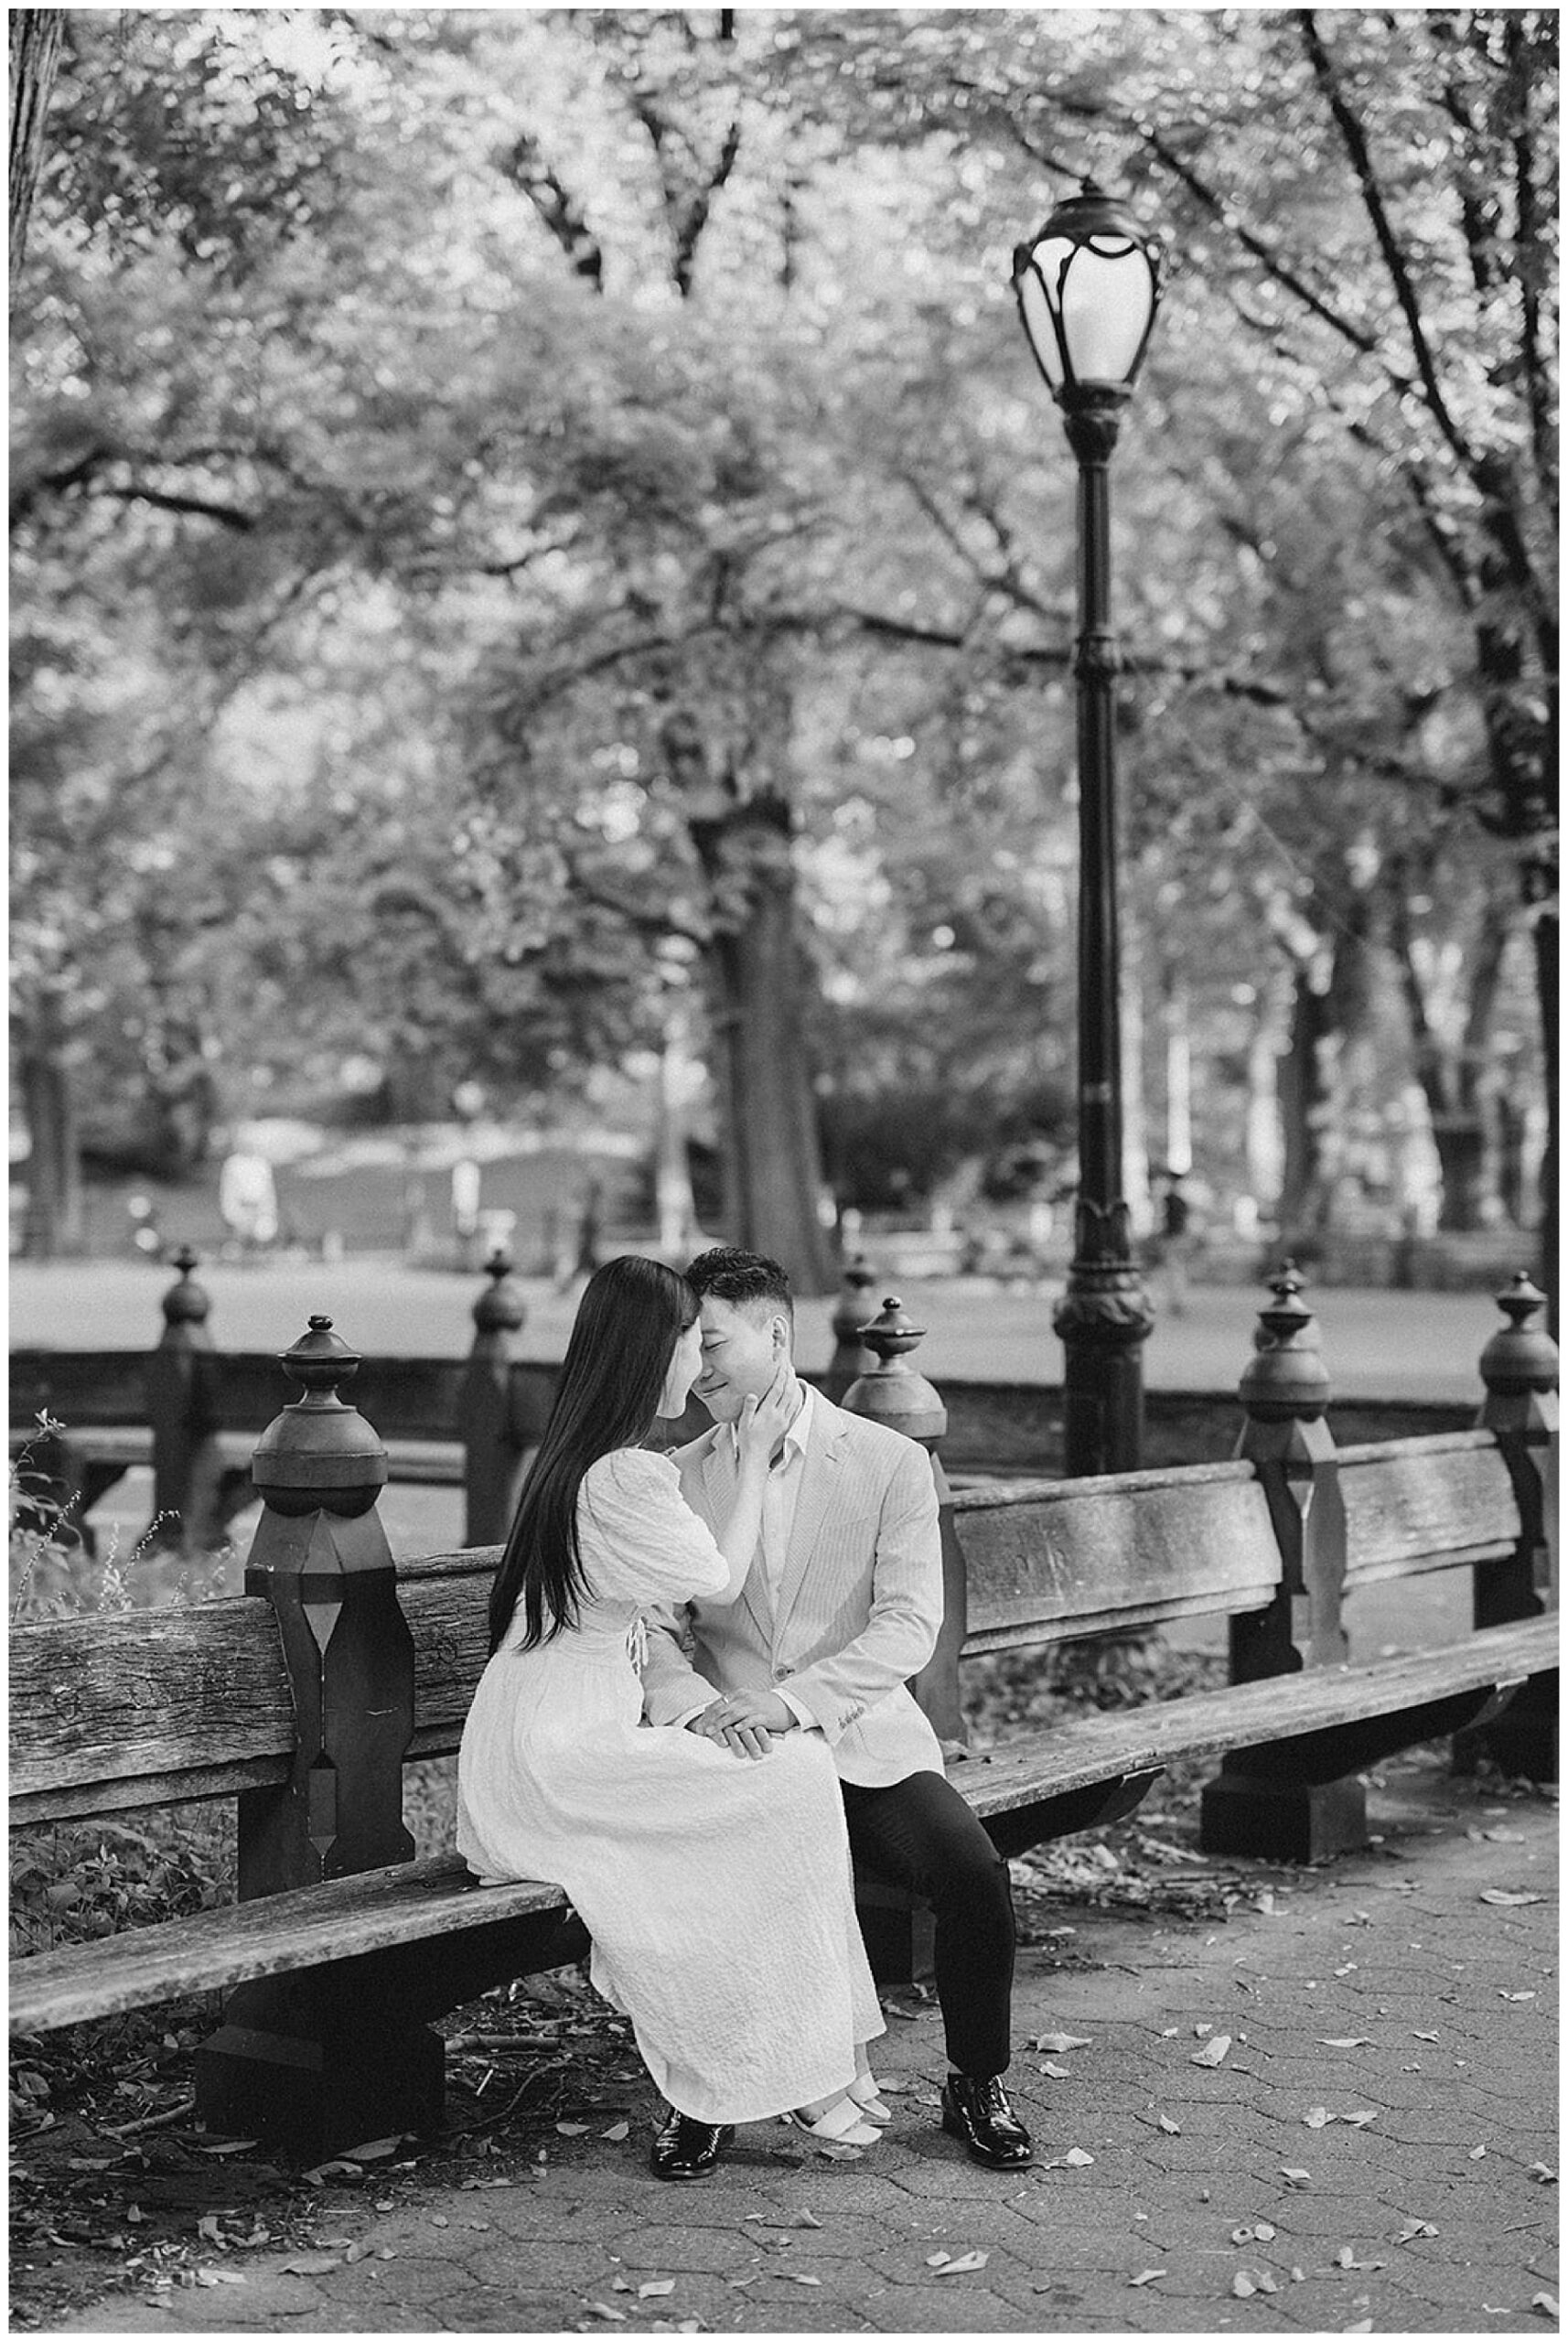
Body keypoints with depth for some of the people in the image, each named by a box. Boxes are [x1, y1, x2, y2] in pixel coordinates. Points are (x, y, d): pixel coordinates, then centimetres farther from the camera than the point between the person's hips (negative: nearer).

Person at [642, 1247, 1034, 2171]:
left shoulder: (892, 1461, 1)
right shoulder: (679, 1478, 9)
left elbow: (910, 1624, -9)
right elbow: (653, 1629, 2)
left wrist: (790, 1701, -23)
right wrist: (701, 1711, -20)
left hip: (865, 1744, -1)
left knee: (975, 1875, -25)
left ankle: (979, 2087, 3)